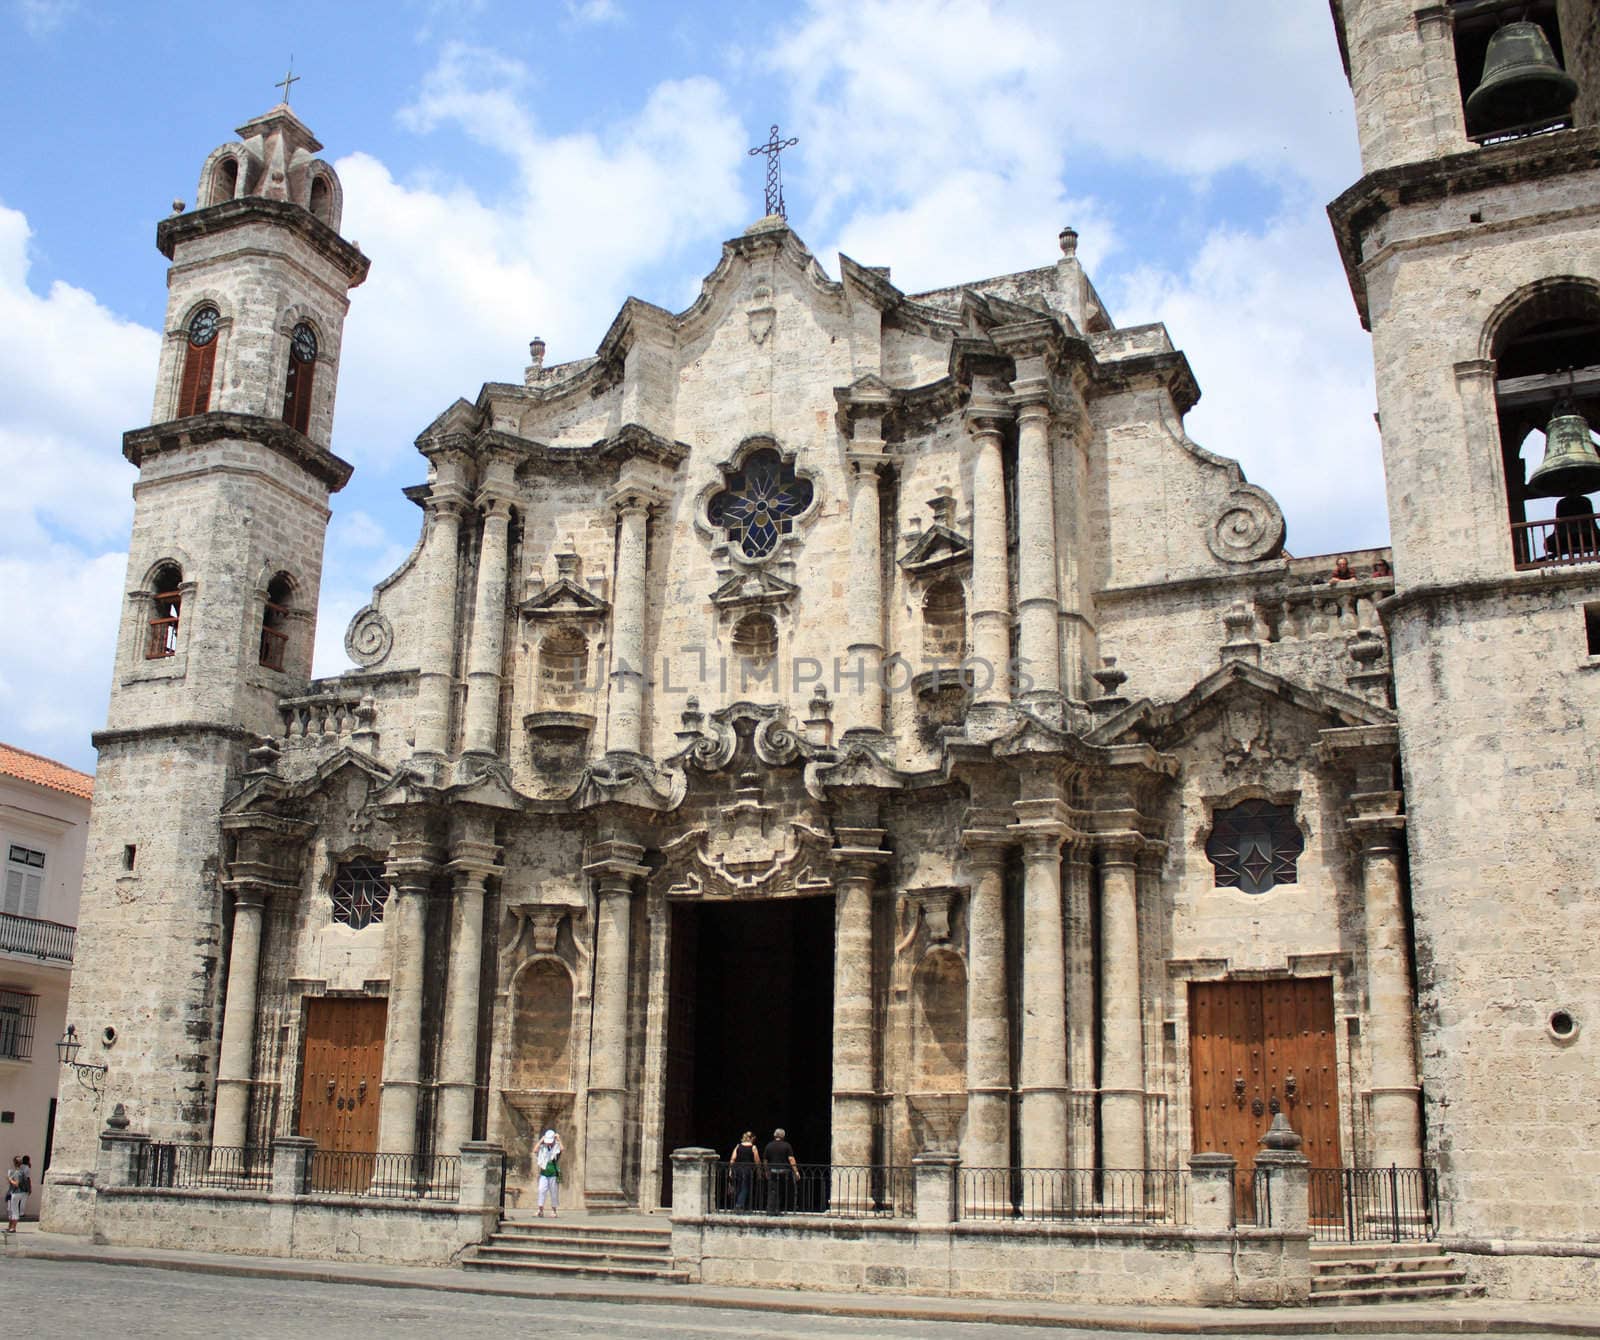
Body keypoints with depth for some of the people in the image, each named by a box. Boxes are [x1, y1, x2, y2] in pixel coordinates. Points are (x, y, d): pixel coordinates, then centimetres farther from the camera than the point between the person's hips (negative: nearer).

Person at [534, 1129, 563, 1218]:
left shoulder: (556, 1147, 0)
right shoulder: (542, 1147, 5)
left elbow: (562, 1149, -21)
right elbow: (535, 1151, -12)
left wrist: (559, 1139, -14)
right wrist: (541, 1141, -9)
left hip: (554, 1174, -1)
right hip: (544, 1174, 1)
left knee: (554, 1193, 5)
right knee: (541, 1190, -13)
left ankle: (553, 1211, 15)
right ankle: (540, 1210, -12)